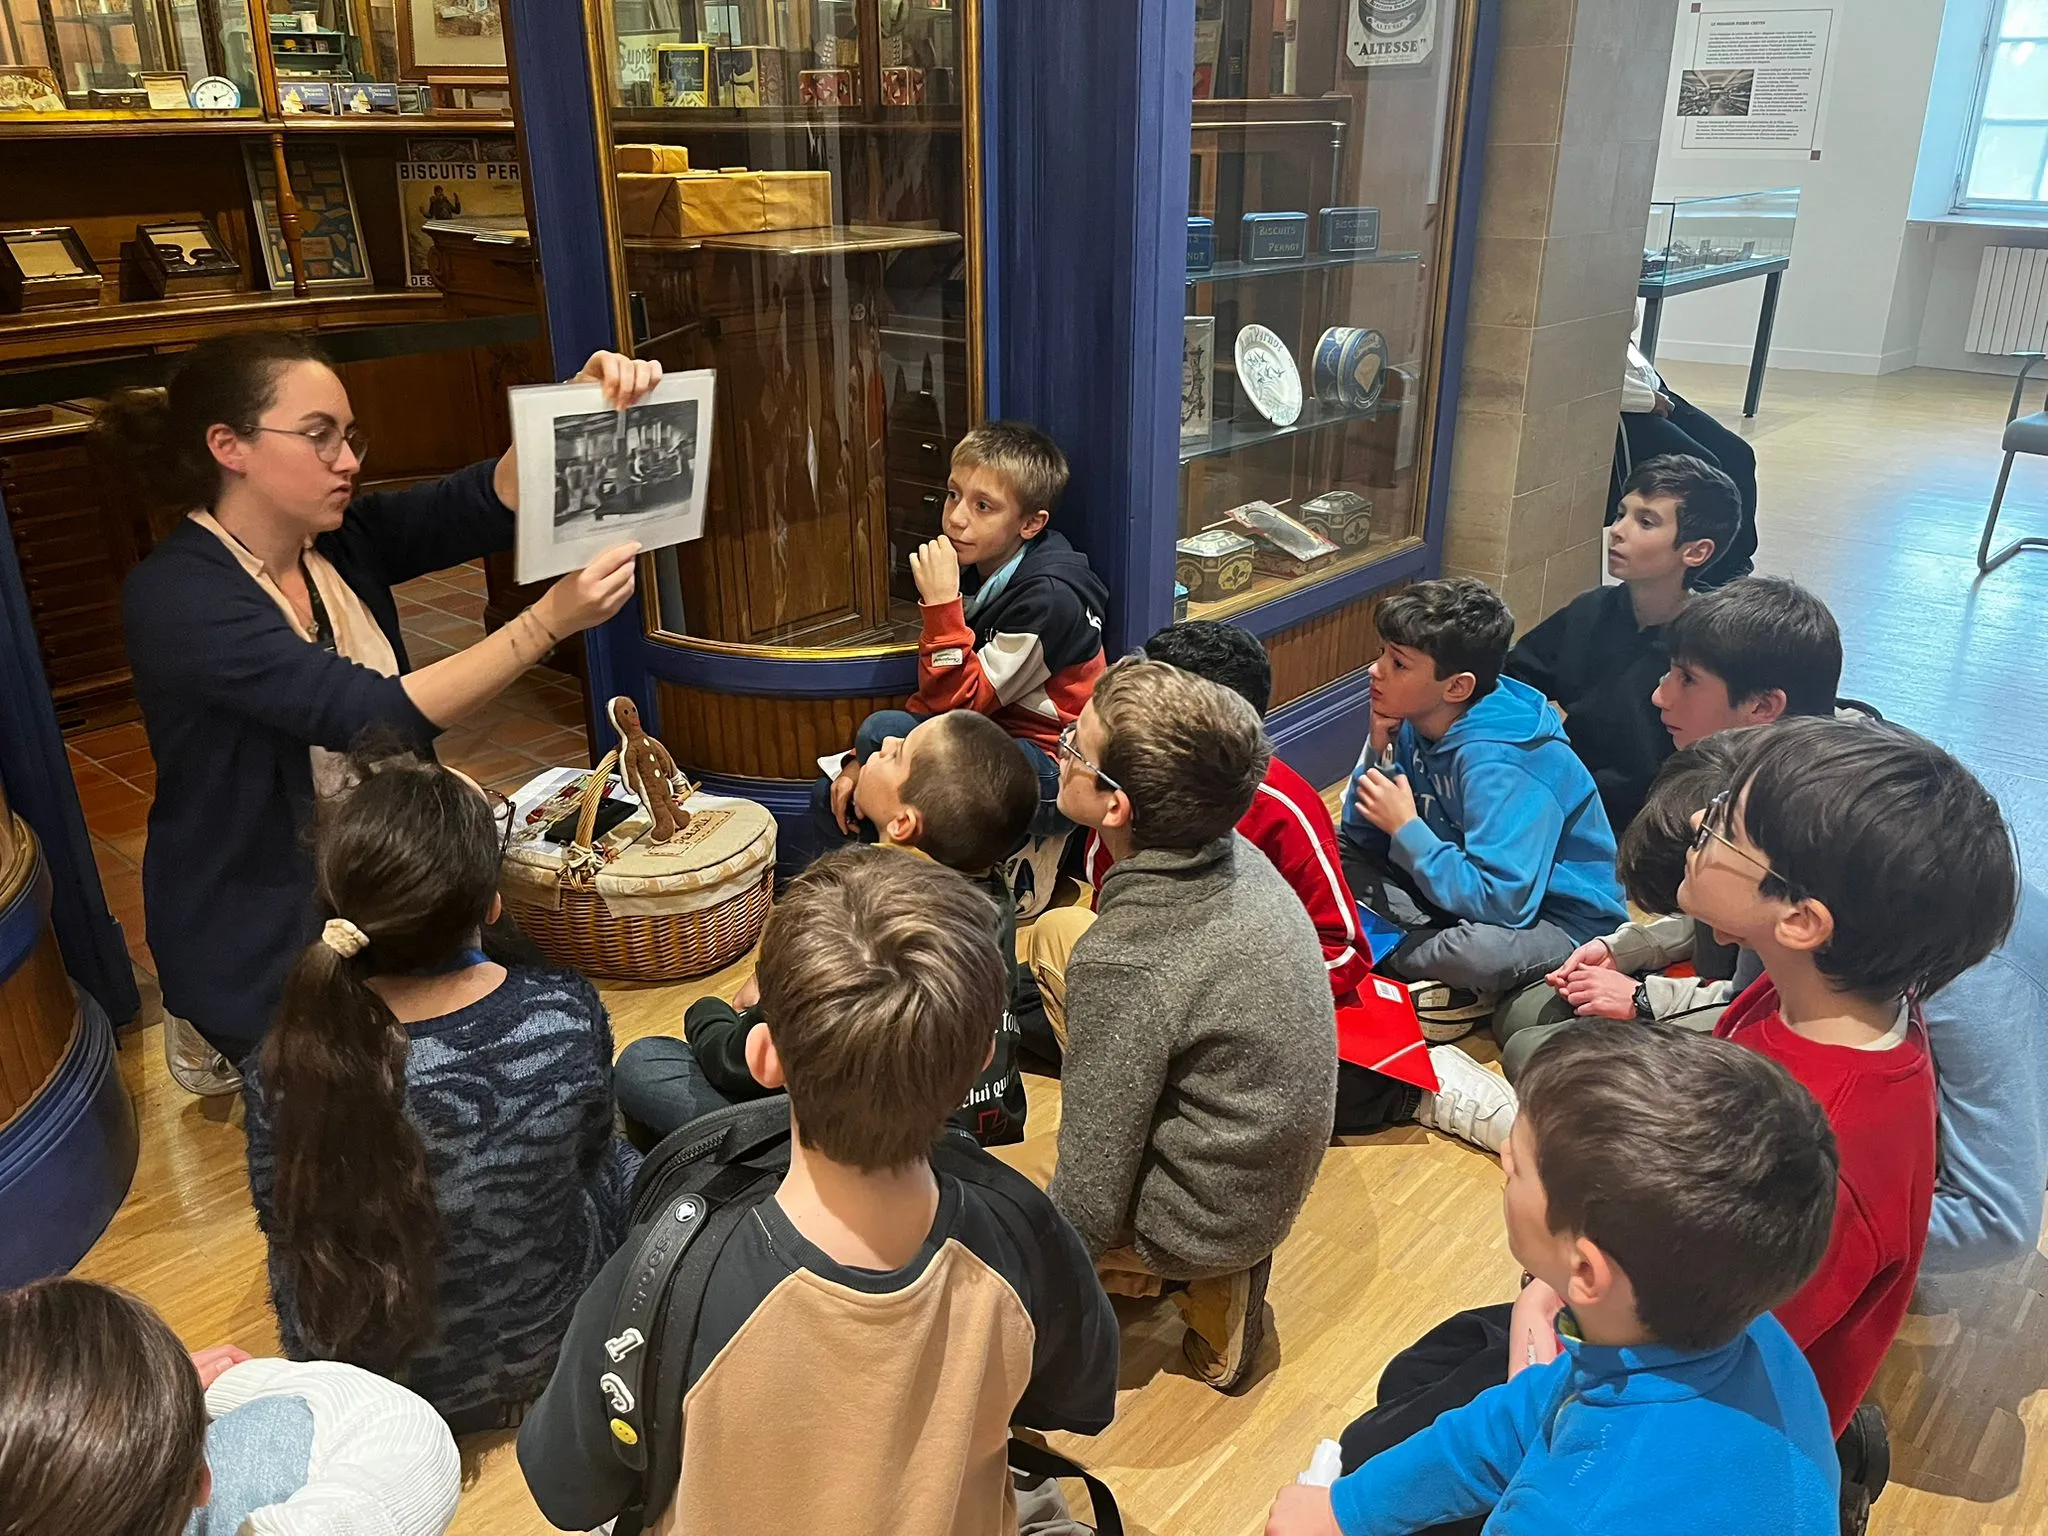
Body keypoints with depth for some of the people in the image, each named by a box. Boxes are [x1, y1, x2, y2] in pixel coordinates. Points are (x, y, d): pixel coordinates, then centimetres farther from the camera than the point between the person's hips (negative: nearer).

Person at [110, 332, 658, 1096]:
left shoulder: (340, 541, -3)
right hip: (264, 932, -6)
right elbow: (372, 716, -34)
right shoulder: (174, 597, -24)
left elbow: (485, 503, -17)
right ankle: (237, 1042, 19)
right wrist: (549, 619, -40)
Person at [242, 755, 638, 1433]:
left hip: (351, 1372, 2)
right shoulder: (569, 1017, -29)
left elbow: (282, 1221, -9)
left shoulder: (287, 1071, -29)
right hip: (542, 1345, -1)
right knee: (618, 1166, 29)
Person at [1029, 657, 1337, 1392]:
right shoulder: (1235, 855, -11)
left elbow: (1088, 1207, -25)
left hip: (1213, 1217, -7)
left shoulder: (1123, 967, -34)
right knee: (1057, 932, 12)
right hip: (1275, 1166, 7)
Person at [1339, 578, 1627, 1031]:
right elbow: (1364, 835, -1)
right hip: (1463, 885, 8)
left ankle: (1380, 958, -9)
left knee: (1481, 950, -40)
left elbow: (1499, 903, -36)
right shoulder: (1414, 722, -7)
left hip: (1557, 916, -8)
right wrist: (1378, 750, -17)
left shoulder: (1499, 765, -30)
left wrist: (1406, 828, -27)